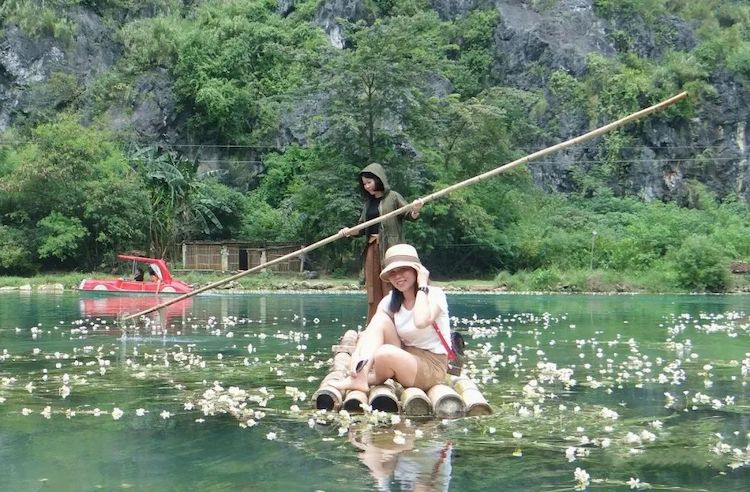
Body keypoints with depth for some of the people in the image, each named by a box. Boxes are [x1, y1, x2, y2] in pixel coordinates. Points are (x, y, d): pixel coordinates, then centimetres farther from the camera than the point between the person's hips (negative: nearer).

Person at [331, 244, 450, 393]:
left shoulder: (435, 294, -12)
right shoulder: (390, 301, 5)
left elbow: (421, 322, -35)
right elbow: (369, 331, -8)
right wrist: (357, 355, -28)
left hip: (432, 367, -6)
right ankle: (360, 373, -30)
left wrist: (422, 285, -23)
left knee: (384, 353, -34)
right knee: (381, 320, -16)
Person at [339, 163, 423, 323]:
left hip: (390, 249, -6)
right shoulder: (368, 203, 16)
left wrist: (416, 210, -32)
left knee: (390, 288, -7)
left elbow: (410, 215, -9)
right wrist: (349, 231, -1)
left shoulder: (393, 197, -1)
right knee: (374, 290, 6)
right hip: (372, 249, 6)